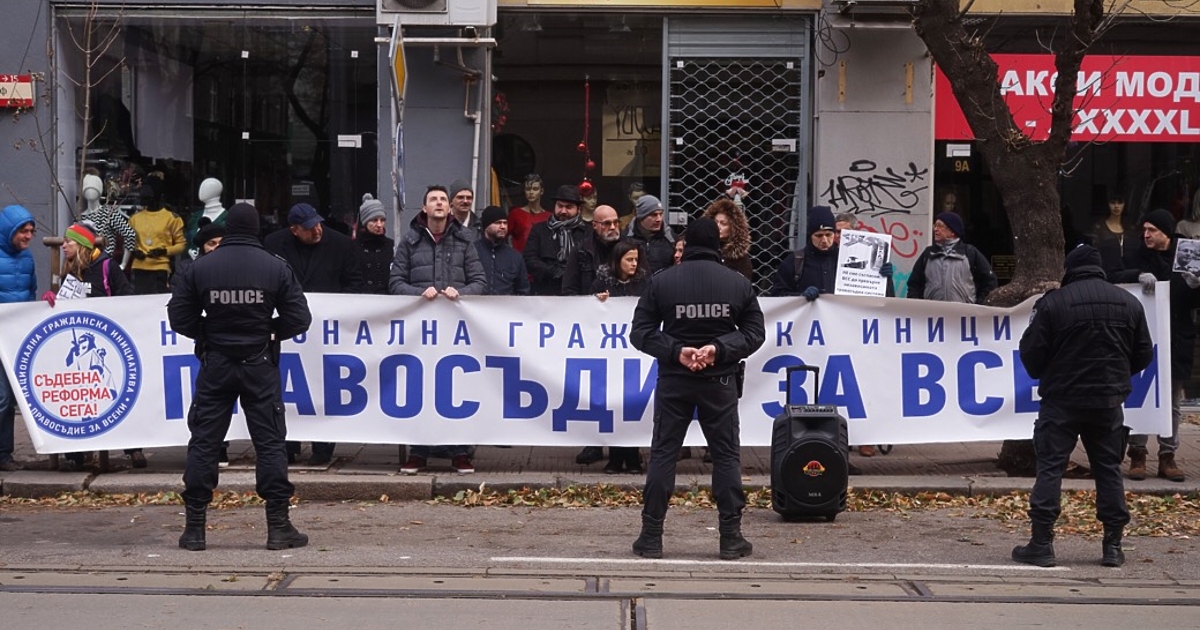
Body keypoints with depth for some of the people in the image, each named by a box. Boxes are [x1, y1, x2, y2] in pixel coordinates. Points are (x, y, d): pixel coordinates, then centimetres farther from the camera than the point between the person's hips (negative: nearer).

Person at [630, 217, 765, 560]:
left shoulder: (661, 281, -3)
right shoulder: (738, 282, -2)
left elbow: (641, 332, -6)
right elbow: (755, 333, -2)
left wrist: (676, 351, -11)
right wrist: (719, 348, -9)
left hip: (673, 380, 0)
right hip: (720, 381, 0)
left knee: (663, 454, 6)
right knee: (726, 455, 8)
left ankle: (651, 536, 7)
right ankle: (731, 537, 8)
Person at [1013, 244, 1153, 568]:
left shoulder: (1052, 303, -10)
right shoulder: (1129, 303, 3)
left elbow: (1031, 355, -7)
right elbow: (1143, 355, 10)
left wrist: (1045, 376, 14)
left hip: (1062, 399, -3)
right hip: (1109, 401, 3)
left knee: (1050, 468, 1)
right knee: (1109, 469, 12)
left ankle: (1041, 544, -1)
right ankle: (1113, 546, 12)